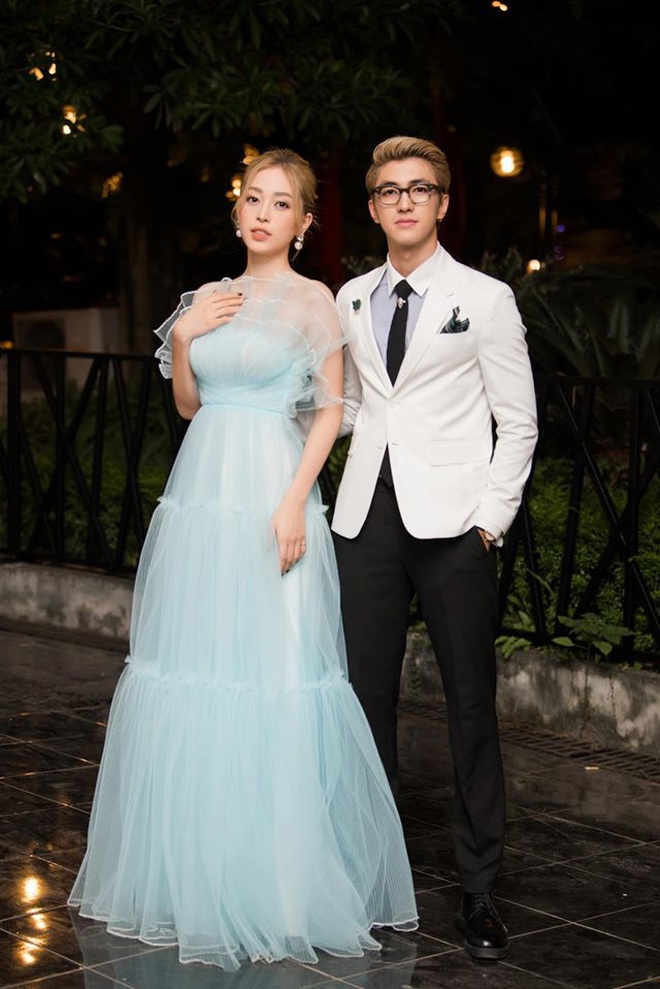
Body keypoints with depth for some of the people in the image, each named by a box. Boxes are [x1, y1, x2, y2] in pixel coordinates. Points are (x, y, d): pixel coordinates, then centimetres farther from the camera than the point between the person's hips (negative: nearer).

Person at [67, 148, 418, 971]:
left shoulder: (312, 299, -1)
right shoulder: (212, 299, 15)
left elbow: (330, 411, -5)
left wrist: (295, 501, -16)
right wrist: (181, 335, 1)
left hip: (271, 494, -6)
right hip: (202, 492, 6)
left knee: (271, 676, -5)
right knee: (191, 665, 7)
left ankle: (278, 879, 6)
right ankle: (196, 869, 19)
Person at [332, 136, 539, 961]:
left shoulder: (484, 298, 1)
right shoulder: (351, 301, 12)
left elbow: (517, 423, 1)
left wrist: (492, 518, -7)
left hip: (450, 522, -4)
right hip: (367, 518, 4)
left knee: (471, 704, 1)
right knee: (366, 693, 7)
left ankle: (478, 887, 11)